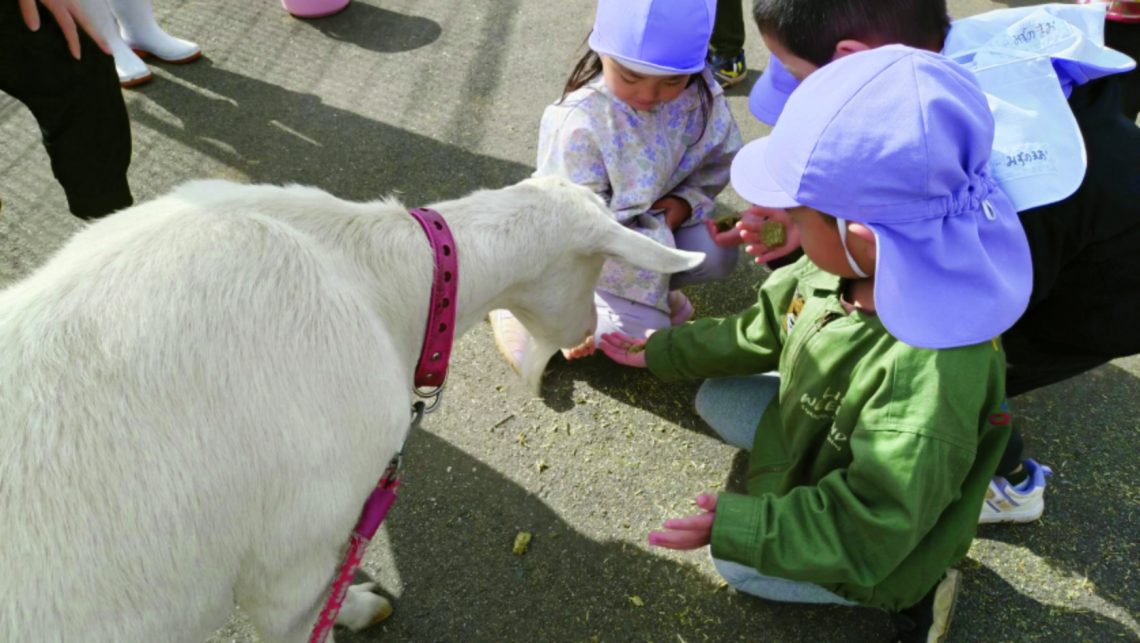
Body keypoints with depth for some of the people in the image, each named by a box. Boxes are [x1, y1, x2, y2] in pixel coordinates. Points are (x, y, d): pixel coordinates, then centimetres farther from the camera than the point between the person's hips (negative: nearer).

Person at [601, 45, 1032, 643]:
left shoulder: (930, 375, -45)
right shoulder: (845, 266, -23)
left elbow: (864, 530, -33)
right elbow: (764, 327, -1)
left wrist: (733, 524, -30)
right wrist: (666, 350, 7)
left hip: (881, 546, -7)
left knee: (738, 567, 2)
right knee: (717, 397, 9)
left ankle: (911, 589, 10)